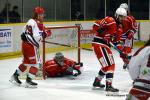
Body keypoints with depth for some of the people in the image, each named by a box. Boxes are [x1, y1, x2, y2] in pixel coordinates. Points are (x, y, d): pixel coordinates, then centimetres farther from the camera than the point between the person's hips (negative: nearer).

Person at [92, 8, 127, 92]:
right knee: (110, 64, -13)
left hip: (105, 45, 10)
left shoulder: (119, 28, 16)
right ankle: (109, 85, -16)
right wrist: (103, 33, -26)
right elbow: (95, 25, -16)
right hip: (99, 44, -10)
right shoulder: (110, 20, -12)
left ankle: (97, 81, 36)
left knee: (107, 65, 23)